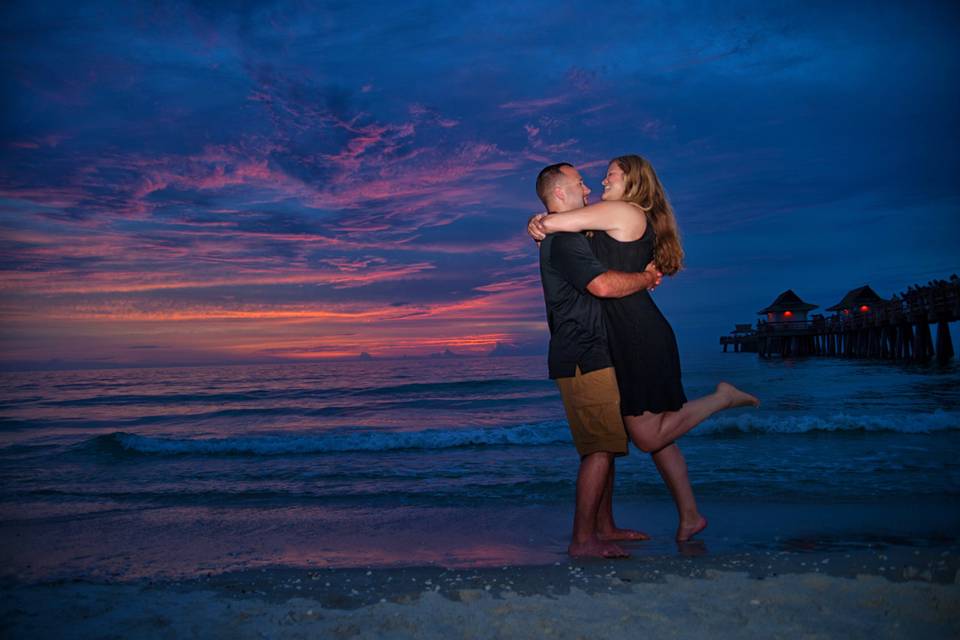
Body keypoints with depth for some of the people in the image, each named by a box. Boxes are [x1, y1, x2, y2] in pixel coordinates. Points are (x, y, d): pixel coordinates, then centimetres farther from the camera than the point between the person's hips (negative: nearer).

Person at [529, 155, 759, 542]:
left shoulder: (622, 211, -8)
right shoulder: (638, 222, 21)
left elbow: (550, 223, -12)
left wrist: (538, 225, 10)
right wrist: (544, 224, 4)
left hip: (639, 338, -10)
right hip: (637, 338, 10)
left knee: (649, 437, -5)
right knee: (655, 433, 12)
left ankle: (722, 398, 8)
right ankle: (689, 515, 19)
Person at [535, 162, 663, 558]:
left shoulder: (569, 237, 22)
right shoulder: (563, 239, -13)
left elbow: (598, 285, 34)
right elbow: (603, 285, -26)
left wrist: (639, 278, 18)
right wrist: (646, 277, -9)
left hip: (590, 358, 11)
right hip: (583, 359, -11)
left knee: (606, 445, 13)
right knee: (601, 447, -11)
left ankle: (605, 528, 21)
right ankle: (582, 539, -6)